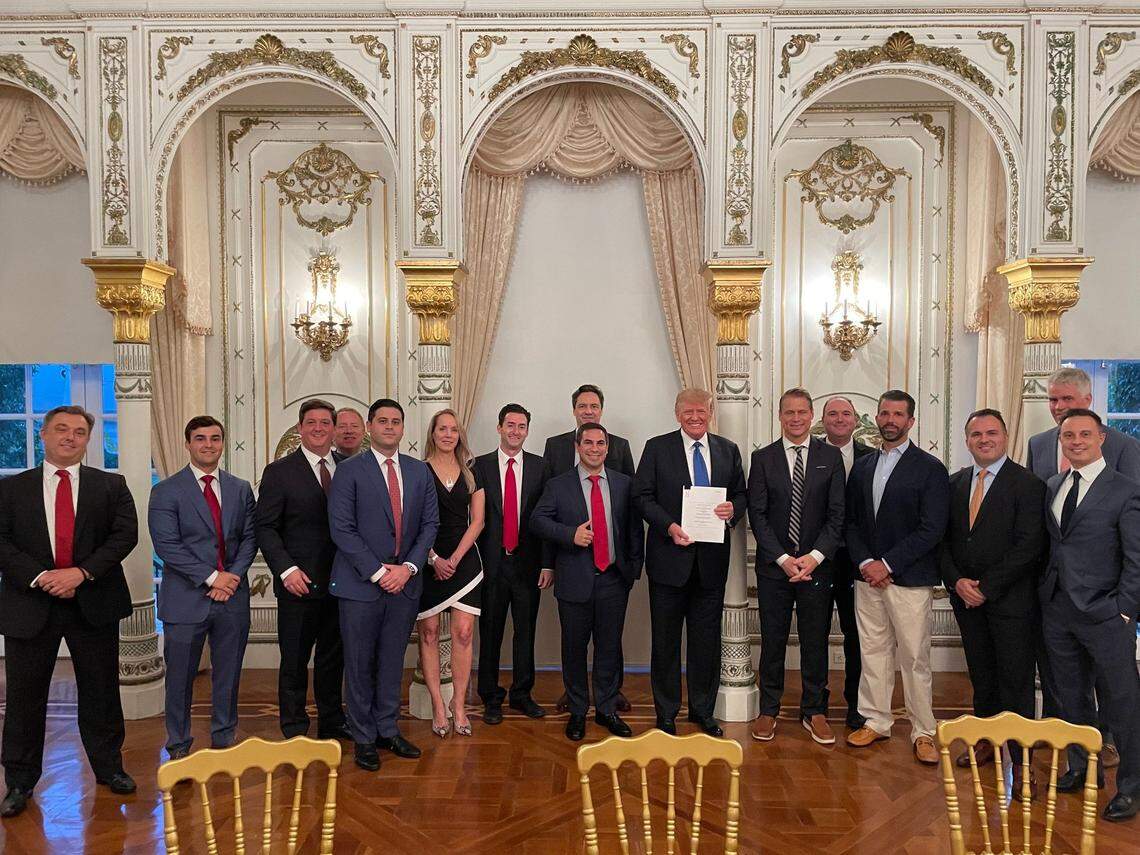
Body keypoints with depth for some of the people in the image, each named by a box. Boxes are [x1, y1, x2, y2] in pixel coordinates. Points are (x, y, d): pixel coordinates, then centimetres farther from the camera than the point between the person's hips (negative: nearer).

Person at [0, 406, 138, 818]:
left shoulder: (111, 485, 4)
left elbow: (125, 533, -6)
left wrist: (81, 572, -17)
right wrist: (39, 577, -16)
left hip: (94, 603, 0)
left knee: (101, 692, 10)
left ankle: (109, 767, 26)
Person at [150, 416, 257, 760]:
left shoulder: (241, 489, 9)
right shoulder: (166, 491, -3)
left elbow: (249, 537, 6)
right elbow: (167, 546, -11)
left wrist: (234, 576, -9)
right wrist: (211, 577, -15)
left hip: (232, 597, 3)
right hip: (186, 598, -3)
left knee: (228, 675, 12)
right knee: (180, 677, 9)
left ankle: (224, 741, 28)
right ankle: (178, 747, 26)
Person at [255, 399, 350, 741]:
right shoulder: (279, 472, -4)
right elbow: (264, 527, -7)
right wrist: (286, 569, -17)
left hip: (340, 583, 4)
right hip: (300, 583, -4)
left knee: (333, 658, 17)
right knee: (294, 661, 8)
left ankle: (332, 722, 33)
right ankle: (295, 732, 24)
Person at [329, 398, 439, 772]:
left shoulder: (419, 471, 8)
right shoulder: (350, 470, -5)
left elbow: (430, 523, 6)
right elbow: (342, 529, -10)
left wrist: (409, 566, -7)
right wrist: (378, 572, -14)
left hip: (404, 582, 4)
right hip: (360, 584, -3)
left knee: (392, 662, 14)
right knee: (360, 665, 8)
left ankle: (388, 730, 29)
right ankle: (364, 738, 23)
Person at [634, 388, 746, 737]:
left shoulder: (729, 450, 8)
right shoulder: (657, 448, -1)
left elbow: (741, 494, 13)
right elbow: (642, 496, -4)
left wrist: (733, 509, -10)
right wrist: (669, 526, -18)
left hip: (712, 561, 3)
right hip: (670, 557, -2)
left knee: (707, 640, 12)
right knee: (665, 640, 8)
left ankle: (703, 711, 28)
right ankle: (666, 714, 23)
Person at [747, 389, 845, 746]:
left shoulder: (830, 457, 3)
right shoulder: (762, 458, 2)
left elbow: (837, 514, -1)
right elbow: (757, 514, -3)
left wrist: (815, 556, -12)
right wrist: (783, 559, -11)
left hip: (816, 565, 1)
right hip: (773, 566, 0)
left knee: (815, 642, 9)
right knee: (772, 641, 8)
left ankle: (814, 712, 25)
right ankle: (768, 710, 22)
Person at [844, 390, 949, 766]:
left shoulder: (930, 468, -4)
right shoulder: (861, 467, 11)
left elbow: (931, 529, -11)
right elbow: (851, 522, 11)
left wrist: (887, 564, -13)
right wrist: (865, 563, -5)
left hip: (909, 579, -4)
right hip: (868, 577, 4)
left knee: (915, 659, 2)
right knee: (873, 653, 12)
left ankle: (923, 732, 16)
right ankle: (875, 721, 25)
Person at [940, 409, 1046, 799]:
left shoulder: (1028, 484, -9)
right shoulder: (955, 483, 8)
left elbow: (1029, 547, -14)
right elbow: (944, 539, 8)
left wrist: (986, 587, -15)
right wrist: (957, 582, -6)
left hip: (1010, 599, -5)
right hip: (966, 597, 5)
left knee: (1016, 680, 2)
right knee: (981, 675, 15)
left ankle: (1021, 762, 12)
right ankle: (987, 741, 30)